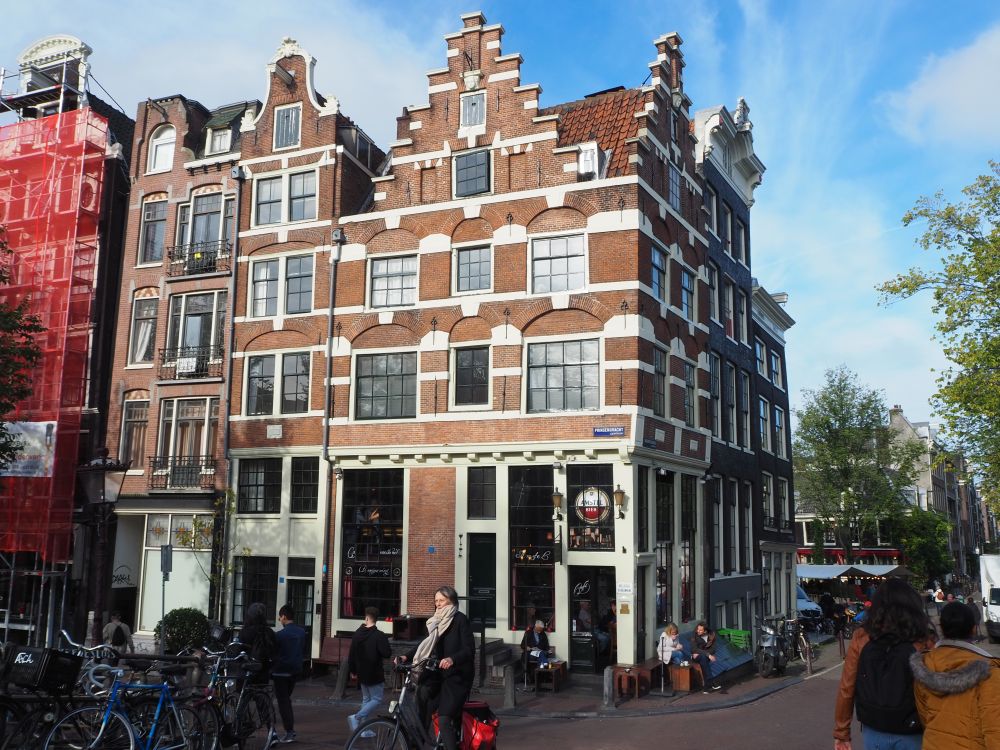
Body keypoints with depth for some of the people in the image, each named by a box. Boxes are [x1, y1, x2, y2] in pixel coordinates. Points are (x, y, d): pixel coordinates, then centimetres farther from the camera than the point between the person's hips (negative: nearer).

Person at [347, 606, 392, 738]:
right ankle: (357, 717, -17)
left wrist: (353, 670, 20)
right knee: (377, 699, 2)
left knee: (366, 699, 17)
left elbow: (351, 654, 9)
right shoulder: (379, 636, -17)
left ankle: (364, 729, 14)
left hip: (362, 673, 6)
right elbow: (387, 653, -20)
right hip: (375, 674, -6)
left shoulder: (357, 634, 3)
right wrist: (389, 649, 2)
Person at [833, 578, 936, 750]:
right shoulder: (924, 644, -13)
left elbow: (846, 689, -5)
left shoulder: (861, 639, -8)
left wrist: (841, 733, 5)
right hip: (911, 735, -1)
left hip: (873, 732, 2)